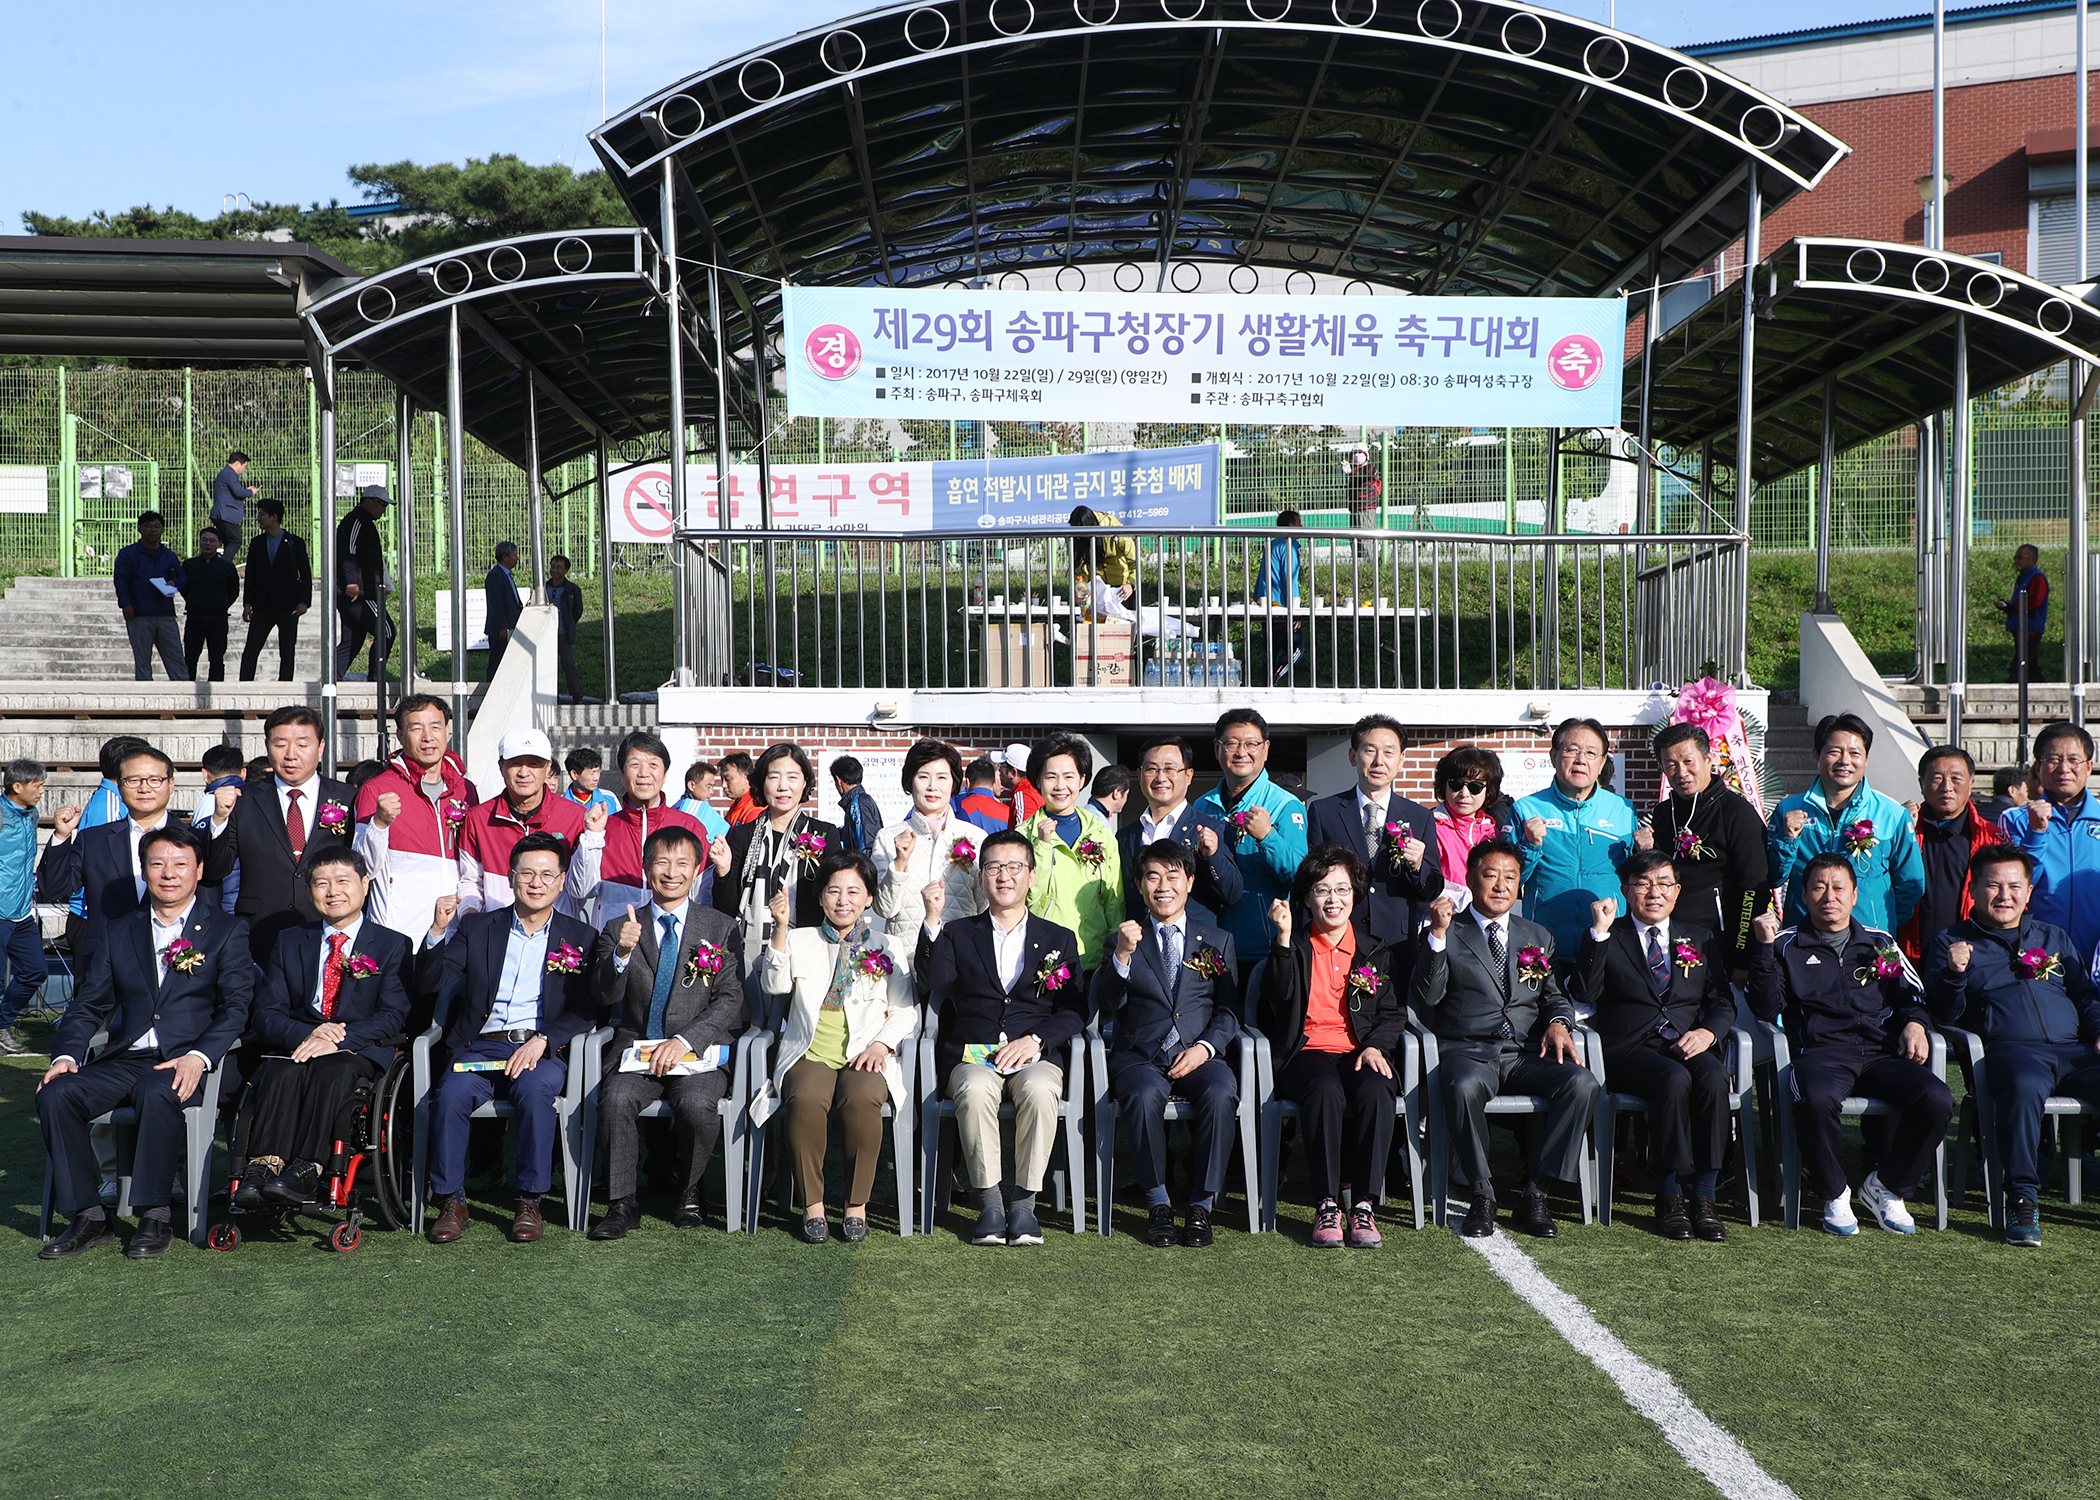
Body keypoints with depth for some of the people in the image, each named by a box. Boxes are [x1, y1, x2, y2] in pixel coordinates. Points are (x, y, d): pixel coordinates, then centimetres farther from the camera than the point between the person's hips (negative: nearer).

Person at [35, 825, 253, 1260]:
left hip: (184, 1064, -4)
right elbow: (88, 1005, 15)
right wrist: (66, 1055, -5)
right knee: (55, 1094, -23)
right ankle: (89, 1217, -15)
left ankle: (154, 1218, -23)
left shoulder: (227, 930, 8)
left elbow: (236, 1007, -3)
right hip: (123, 1060, 4)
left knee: (156, 1093, -36)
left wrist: (197, 1057, -20)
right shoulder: (119, 932, 20)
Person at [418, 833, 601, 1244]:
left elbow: (586, 1012, 4)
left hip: (544, 1050, -1)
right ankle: (451, 1201, -16)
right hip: (481, 1046, 1)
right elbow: (430, 986, 7)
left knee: (534, 1089, -34)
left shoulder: (580, 939, 13)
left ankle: (529, 1201, -21)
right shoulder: (476, 928, 16)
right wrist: (438, 931, -9)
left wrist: (542, 1041, -13)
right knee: (451, 1093, -30)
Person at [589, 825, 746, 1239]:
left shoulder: (721, 928, 9)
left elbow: (730, 999, 1)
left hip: (697, 1050, -1)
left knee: (696, 1103, -31)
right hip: (636, 1048, 1)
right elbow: (606, 997, 1)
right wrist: (622, 953, -19)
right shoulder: (619, 929, 12)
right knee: (616, 1098, -30)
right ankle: (622, 1203, -13)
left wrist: (684, 1041, -12)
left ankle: (689, 1192, -4)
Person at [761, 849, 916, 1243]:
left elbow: (906, 1011, 13)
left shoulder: (888, 947, 18)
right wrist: (781, 929, -12)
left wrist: (881, 1044, -6)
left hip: (864, 1058, 0)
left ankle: (857, 1206, -20)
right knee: (806, 1099, -35)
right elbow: (774, 984, -1)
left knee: (861, 1098, -35)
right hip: (809, 1056, 0)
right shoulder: (800, 941, 18)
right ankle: (812, 1205, -21)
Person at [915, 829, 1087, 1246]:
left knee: (1038, 1090, -35)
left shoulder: (1059, 940, 18)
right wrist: (933, 922, -12)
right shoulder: (957, 934, 17)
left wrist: (1035, 1039, -10)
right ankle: (989, 1202, -24)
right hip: (971, 1056, 0)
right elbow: (931, 983, -2)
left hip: (1035, 1057, 0)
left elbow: (1074, 1011, 8)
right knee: (975, 1091, -35)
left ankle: (1024, 1202, -24)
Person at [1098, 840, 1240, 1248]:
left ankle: (1202, 1205, -20)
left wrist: (1204, 1048, -9)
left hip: (1199, 1057, 1)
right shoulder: (1125, 938, 13)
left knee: (1221, 1093, -33)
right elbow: (1106, 1008, 1)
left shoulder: (1217, 940, 17)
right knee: (1143, 1095, -35)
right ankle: (1158, 1202, -17)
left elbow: (1230, 1011, 10)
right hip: (1140, 1057, -1)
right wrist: (1122, 955, -14)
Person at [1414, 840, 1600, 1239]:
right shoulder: (1444, 935, 10)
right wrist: (1438, 934, -14)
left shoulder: (1539, 936, 23)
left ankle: (1535, 1194, -17)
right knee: (1463, 1087, -38)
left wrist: (1558, 1022, -3)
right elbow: (1427, 997, -3)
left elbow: (1554, 995, 20)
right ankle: (1481, 1194, -17)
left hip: (1527, 1053, 3)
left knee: (1583, 1082, -27)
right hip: (1468, 1051, -3)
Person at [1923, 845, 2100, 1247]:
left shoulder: (2054, 938, 28)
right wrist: (1954, 974, -12)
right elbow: (1943, 1015, 7)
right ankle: (2022, 1199, -30)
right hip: (2008, 1048, -4)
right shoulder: (1952, 942, 15)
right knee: (2024, 1085, -40)